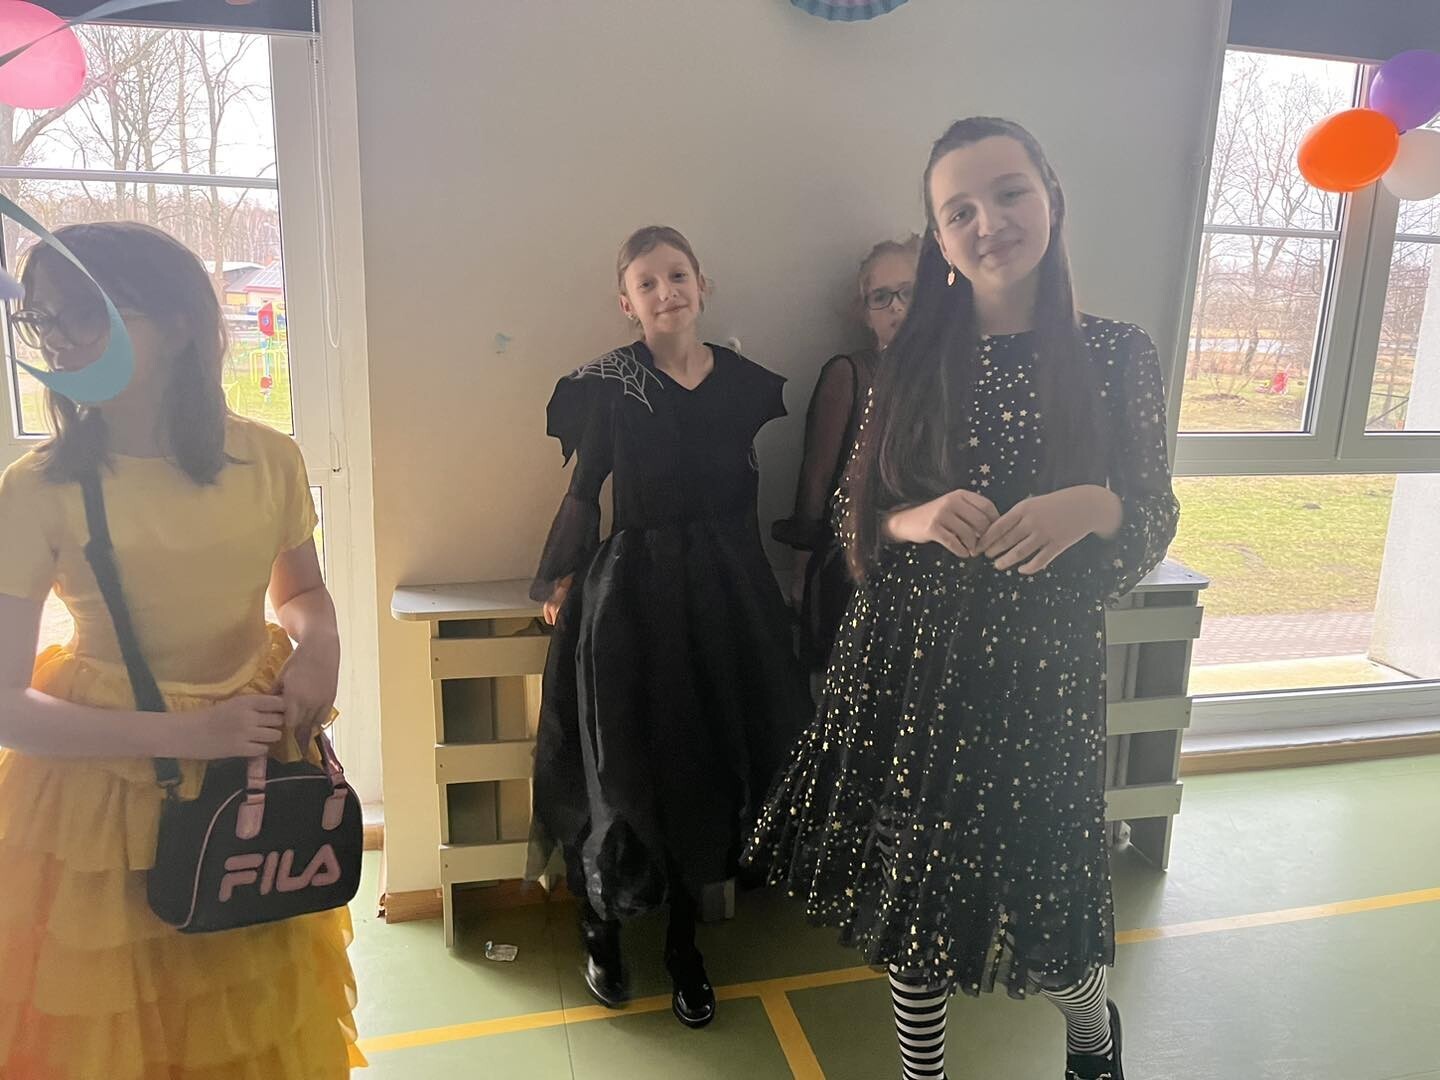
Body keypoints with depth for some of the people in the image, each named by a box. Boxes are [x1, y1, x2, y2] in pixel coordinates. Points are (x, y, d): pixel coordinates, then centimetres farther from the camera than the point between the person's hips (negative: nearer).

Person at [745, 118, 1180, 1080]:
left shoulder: (1118, 354, -2)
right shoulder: (913, 362, 2)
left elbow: (1157, 520, 2)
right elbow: (855, 517, 5)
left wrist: (1094, 508, -20)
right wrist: (920, 520, -16)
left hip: (1042, 666, -1)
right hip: (909, 658, 2)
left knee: (1035, 889, 10)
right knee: (906, 877, 12)